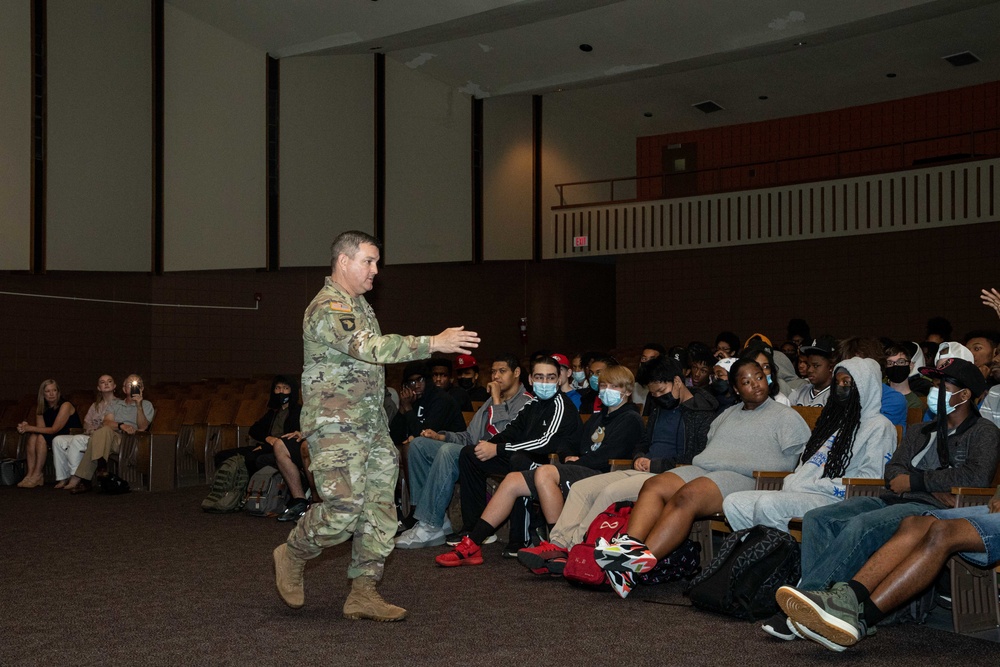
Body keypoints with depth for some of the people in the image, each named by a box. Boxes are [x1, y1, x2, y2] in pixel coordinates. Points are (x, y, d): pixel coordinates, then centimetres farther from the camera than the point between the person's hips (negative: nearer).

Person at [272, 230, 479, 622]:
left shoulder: (358, 305, 18)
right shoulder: (328, 308, -14)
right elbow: (370, 347, -29)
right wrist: (434, 343, -32)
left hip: (371, 426, 10)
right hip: (335, 426, -10)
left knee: (379, 509, 4)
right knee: (344, 508, -14)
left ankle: (364, 594, 9)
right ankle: (292, 556, 12)